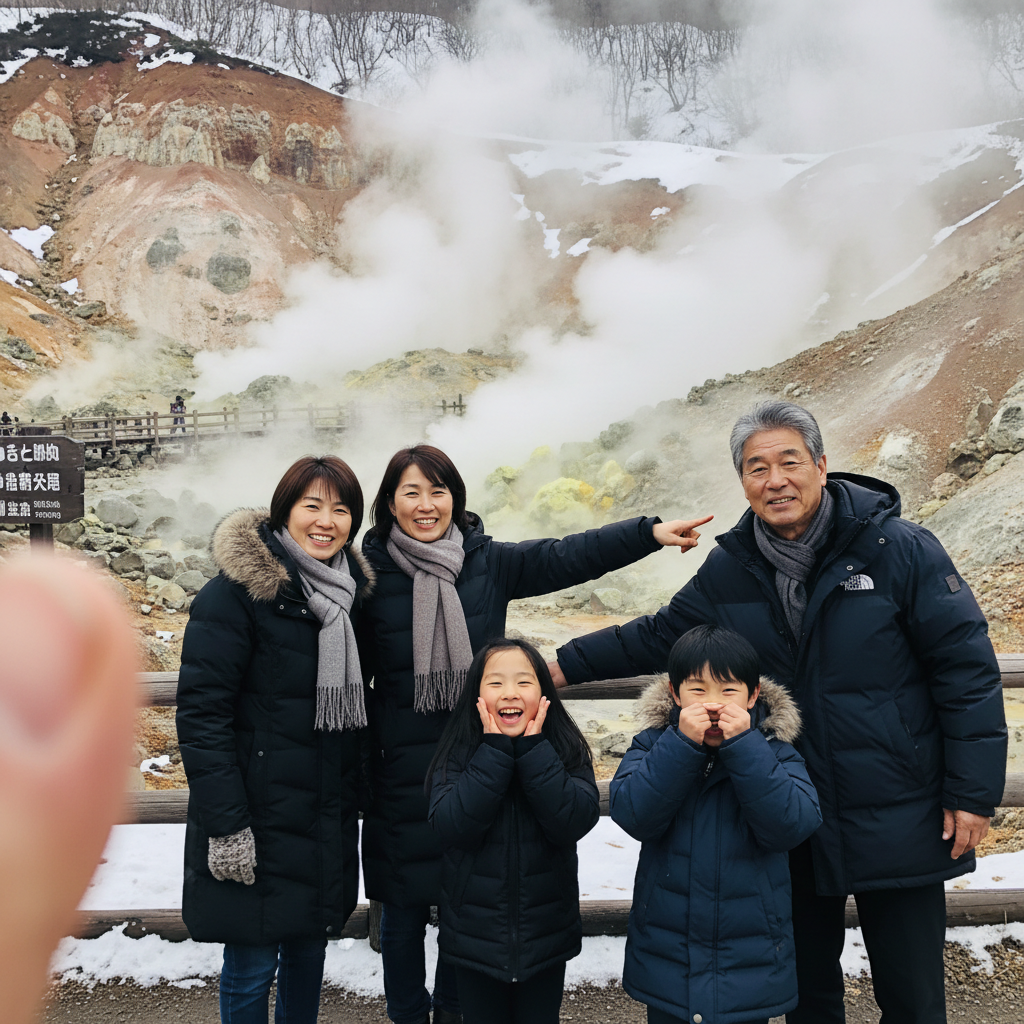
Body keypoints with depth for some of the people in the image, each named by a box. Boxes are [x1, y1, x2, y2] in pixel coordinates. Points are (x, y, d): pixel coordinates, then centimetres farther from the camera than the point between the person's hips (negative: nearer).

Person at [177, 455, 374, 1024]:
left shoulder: (348, 591, 6)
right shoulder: (235, 593, -15)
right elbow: (201, 713, -18)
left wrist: (356, 796, 14)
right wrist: (226, 825, -20)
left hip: (328, 822, 6)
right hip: (259, 820, -6)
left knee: (309, 946, 19)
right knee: (252, 967, 5)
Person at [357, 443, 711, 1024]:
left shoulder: (489, 562, 1)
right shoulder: (372, 575, -4)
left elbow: (565, 557, -8)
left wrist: (648, 531, -19)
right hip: (401, 773, -2)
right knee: (404, 907, 10)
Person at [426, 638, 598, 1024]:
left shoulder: (565, 750, -7)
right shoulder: (457, 755, -8)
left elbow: (576, 822, -22)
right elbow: (452, 828, -23)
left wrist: (533, 748, -23)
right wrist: (495, 750, -24)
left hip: (545, 933, 1)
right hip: (475, 935, 0)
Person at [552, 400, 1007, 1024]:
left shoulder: (900, 550, -13)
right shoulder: (730, 568, 0)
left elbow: (967, 665, -10)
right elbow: (661, 636, 12)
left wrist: (974, 792, -11)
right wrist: (569, 664, 7)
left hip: (899, 824, -3)